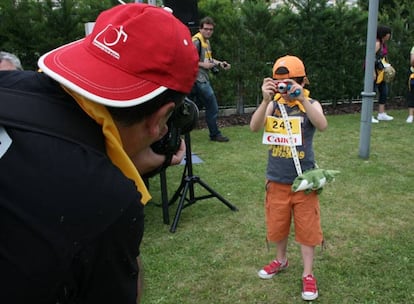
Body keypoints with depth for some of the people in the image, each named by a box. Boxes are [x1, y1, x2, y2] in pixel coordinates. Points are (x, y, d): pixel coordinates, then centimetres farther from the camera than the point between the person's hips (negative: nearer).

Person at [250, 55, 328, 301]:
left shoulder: (311, 105, -8)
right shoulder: (273, 105, -3)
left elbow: (322, 125, -30)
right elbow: (255, 127, -20)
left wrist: (302, 99, -42)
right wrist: (266, 100, -35)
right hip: (277, 180, 3)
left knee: (307, 228, 8)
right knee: (277, 224, 17)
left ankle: (308, 274, 24)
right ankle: (281, 260, 42)